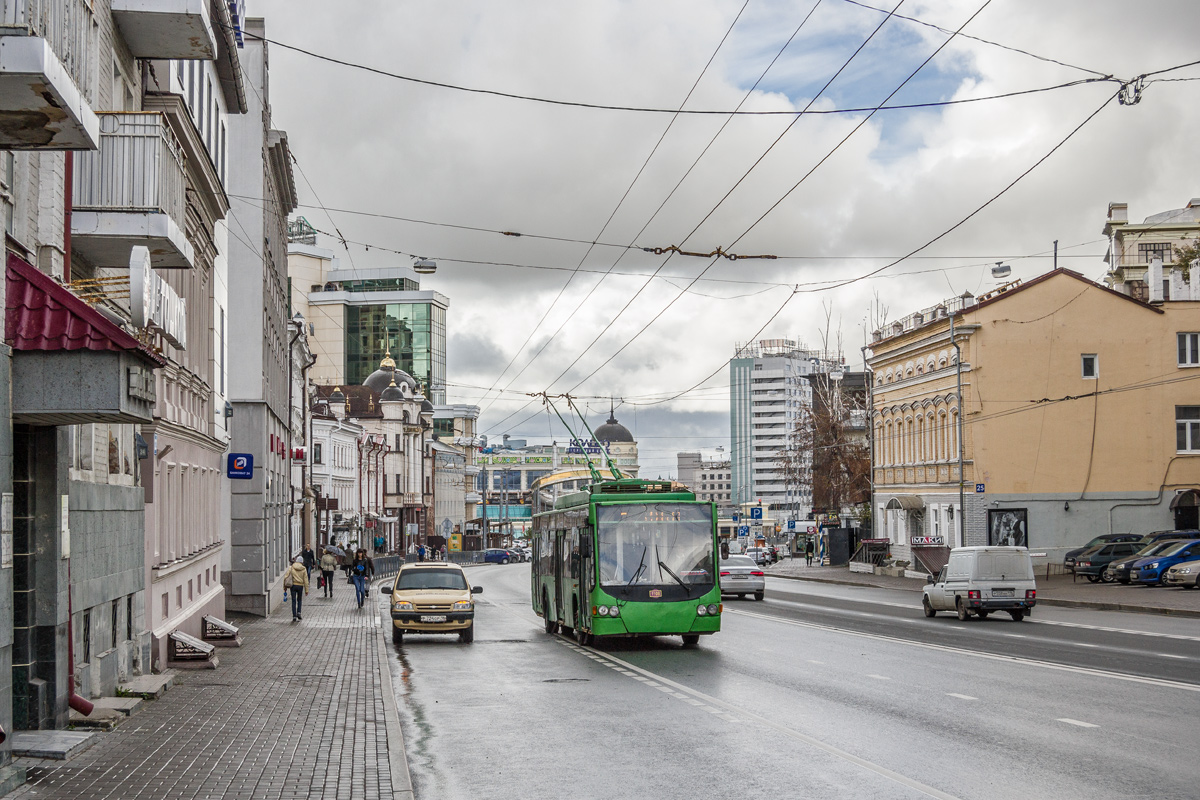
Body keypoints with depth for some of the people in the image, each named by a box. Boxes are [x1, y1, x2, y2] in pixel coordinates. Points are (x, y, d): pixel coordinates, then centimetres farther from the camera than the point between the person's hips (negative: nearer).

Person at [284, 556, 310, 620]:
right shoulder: (304, 569, -1)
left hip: (293, 586, 0)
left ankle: (294, 616, -1)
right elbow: (306, 580, -1)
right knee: (299, 600, 20)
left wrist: (285, 586, 3)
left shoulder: (291, 568, -1)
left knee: (293, 601, 4)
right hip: (300, 586, 0)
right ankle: (298, 612, 4)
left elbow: (285, 577, -5)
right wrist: (306, 590, 3)